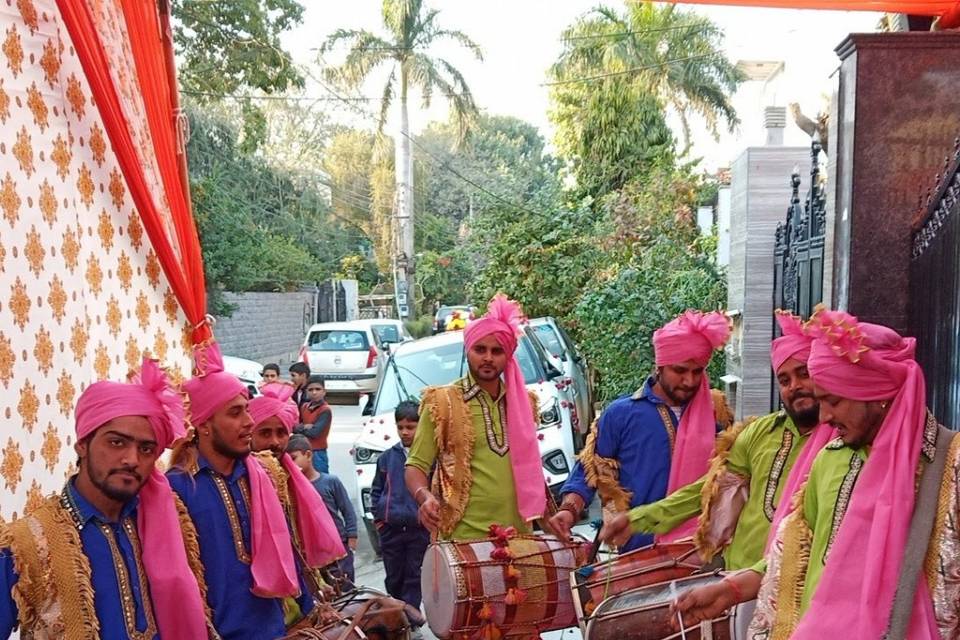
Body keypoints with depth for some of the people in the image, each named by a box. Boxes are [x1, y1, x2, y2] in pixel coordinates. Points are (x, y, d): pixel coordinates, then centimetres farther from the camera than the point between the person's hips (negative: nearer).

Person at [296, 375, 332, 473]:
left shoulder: (325, 410, -11)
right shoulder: (304, 407, 9)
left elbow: (314, 432, -19)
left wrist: (298, 428, -6)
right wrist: (304, 427, -13)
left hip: (317, 454, -7)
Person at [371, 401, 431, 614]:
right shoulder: (387, 457, 5)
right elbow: (376, 490, 12)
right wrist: (378, 517, 6)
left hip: (420, 527, -3)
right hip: (391, 529, 3)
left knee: (414, 576, 5)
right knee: (393, 577, 13)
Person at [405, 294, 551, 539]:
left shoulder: (523, 402, 13)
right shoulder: (442, 402, -1)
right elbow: (415, 466, -3)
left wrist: (547, 518, 15)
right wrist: (425, 497, -22)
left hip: (518, 536, 4)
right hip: (464, 538, -4)